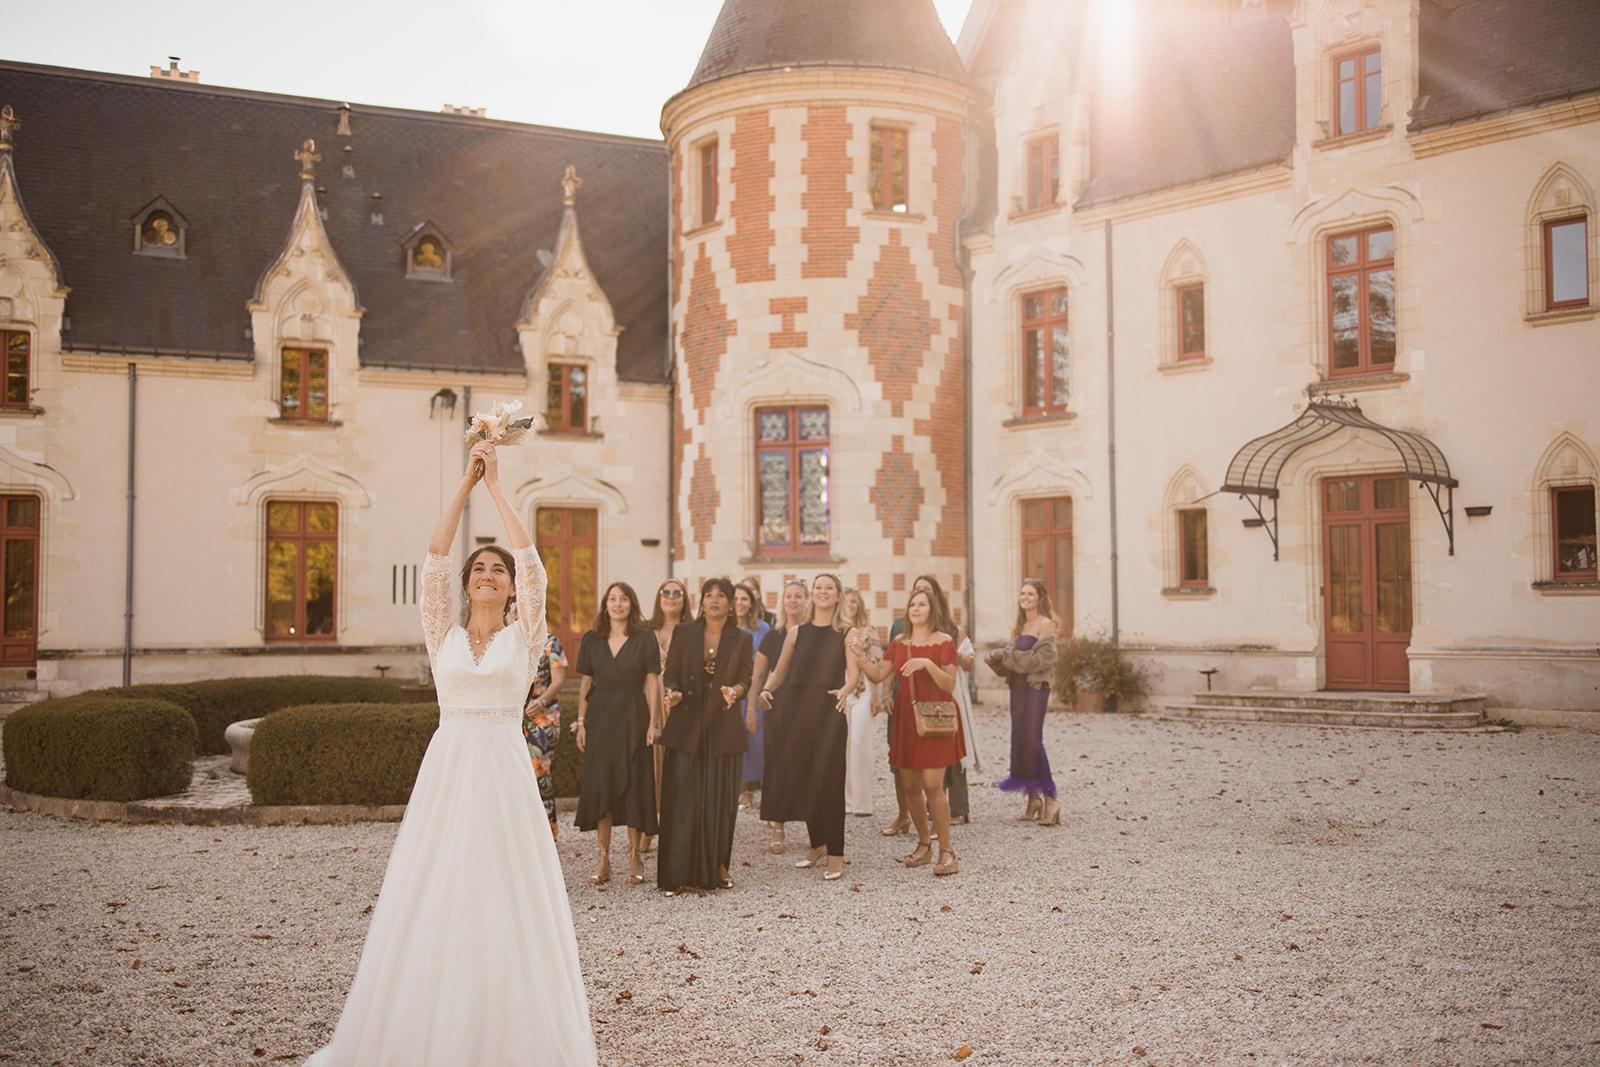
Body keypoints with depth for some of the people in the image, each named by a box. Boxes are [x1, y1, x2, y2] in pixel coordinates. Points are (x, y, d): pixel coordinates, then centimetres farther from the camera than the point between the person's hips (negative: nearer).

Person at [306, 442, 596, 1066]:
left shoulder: (525, 636, 6)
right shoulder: (443, 634, 10)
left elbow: (531, 559, -4)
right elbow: (434, 558, 0)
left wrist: (496, 486, -2)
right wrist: (466, 482, -3)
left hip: (503, 774, -1)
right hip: (447, 771, 1)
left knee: (505, 901, 0)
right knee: (434, 905, 1)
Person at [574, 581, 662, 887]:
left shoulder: (645, 638, 1)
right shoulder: (592, 639, 9)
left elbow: (652, 682, 0)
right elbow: (586, 683, 10)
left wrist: (653, 723, -6)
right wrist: (581, 722, 3)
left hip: (632, 718, -2)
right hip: (600, 718, 2)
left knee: (633, 784, 0)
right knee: (599, 784, 0)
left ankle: (634, 857, 10)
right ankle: (604, 860, 7)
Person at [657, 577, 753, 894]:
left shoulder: (741, 641, 7)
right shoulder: (685, 633, 6)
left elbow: (745, 680, 1)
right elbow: (671, 675, 6)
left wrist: (734, 691, -21)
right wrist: (674, 693, -16)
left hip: (723, 728, 1)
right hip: (686, 726, -1)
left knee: (721, 798, 2)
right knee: (682, 798, -6)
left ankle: (718, 866, 16)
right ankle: (678, 874, -2)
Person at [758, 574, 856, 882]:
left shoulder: (845, 634, 3)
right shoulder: (796, 633, 11)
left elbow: (854, 672, -9)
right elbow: (779, 671, 14)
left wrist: (845, 690, -30)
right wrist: (766, 689, -6)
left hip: (829, 710, -3)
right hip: (798, 710, 3)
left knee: (828, 782, -8)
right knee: (803, 780, 7)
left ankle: (836, 855, -3)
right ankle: (817, 844, 25)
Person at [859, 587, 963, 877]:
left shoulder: (943, 641, -5)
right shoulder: (899, 643, 11)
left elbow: (949, 684, -11)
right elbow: (878, 675, 5)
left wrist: (928, 664, -24)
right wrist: (860, 655, -9)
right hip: (906, 719, 6)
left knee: (932, 785, -12)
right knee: (909, 786, 7)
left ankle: (946, 851, -5)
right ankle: (923, 846, 22)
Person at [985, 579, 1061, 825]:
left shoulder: (1045, 624, -4)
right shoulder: (1019, 627, 18)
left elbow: (1044, 659, -13)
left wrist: (1007, 655, -12)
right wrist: (995, 659, -6)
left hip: (1036, 687, -7)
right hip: (1018, 686, 7)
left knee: (1032, 739, -15)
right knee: (1020, 740, 5)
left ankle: (1049, 797, -13)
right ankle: (1033, 797, 12)